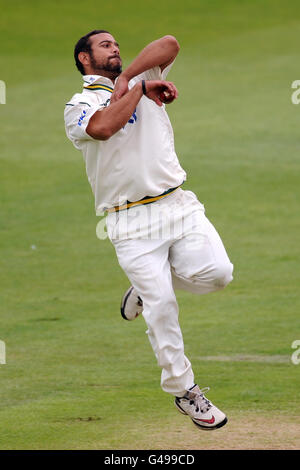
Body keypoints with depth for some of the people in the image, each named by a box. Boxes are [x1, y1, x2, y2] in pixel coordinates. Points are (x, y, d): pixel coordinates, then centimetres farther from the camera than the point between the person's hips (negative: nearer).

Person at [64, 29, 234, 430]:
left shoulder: (142, 80, 18)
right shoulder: (78, 107, 4)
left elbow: (169, 45, -1)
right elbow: (104, 127, -20)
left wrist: (126, 77, -5)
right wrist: (139, 91, -7)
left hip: (178, 206, 4)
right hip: (132, 224, -4)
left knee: (216, 273, -16)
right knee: (162, 309, -8)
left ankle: (147, 288, 12)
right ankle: (184, 390, 7)